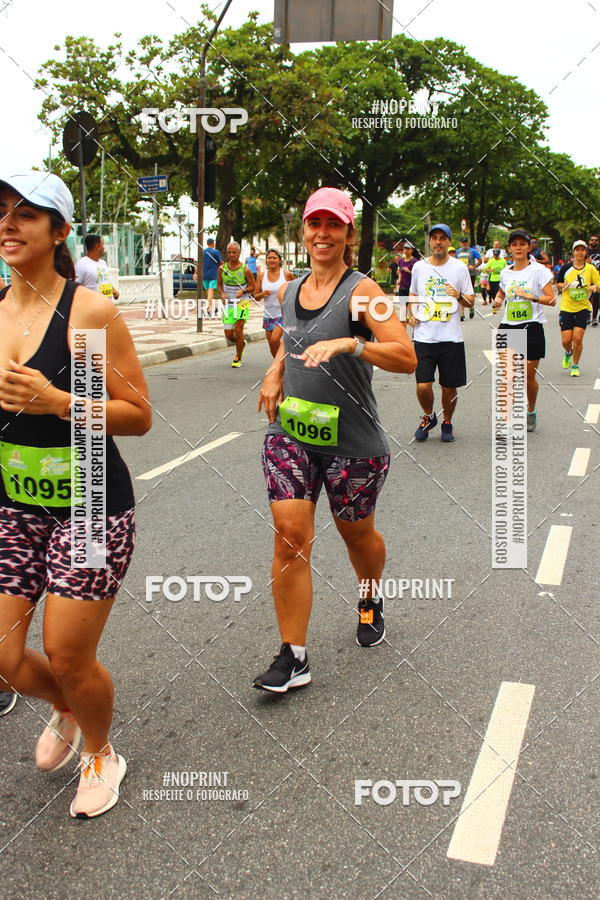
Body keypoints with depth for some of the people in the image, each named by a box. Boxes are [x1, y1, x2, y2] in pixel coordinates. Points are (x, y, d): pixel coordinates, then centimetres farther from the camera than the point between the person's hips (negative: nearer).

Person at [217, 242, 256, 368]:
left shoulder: (245, 269, -8)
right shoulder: (222, 268, 1)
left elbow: (253, 286, -1)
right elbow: (219, 283, 14)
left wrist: (243, 291, -20)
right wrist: (222, 294, -6)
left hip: (242, 302, -3)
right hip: (228, 304, 4)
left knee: (238, 330, -14)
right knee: (229, 335, 2)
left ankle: (238, 358, 4)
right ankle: (242, 343, 37)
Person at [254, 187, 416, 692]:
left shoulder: (361, 291, -11)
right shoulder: (289, 291, 7)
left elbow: (406, 358, -21)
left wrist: (348, 343, -33)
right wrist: (275, 373, 9)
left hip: (352, 442, -3)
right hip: (289, 433, 4)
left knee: (357, 535, 15)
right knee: (290, 537, -7)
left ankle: (371, 603, 48)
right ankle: (293, 658, 0)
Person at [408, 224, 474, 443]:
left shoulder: (460, 267, 2)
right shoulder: (419, 267, 8)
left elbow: (471, 302, 5)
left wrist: (459, 296, -17)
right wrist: (412, 313, 5)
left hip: (451, 338, -1)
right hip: (424, 337, 1)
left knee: (449, 387, 5)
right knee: (423, 386, -7)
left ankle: (447, 423, 29)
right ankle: (428, 417, 21)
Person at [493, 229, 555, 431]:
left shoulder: (538, 270, -4)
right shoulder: (505, 272, 9)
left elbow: (551, 299, -8)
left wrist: (531, 296, -22)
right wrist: (498, 300, 7)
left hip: (532, 327, -3)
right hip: (508, 327, 3)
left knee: (529, 376, 4)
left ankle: (531, 411, 27)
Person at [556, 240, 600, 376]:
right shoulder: (566, 268, 1)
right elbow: (557, 283, 13)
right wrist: (564, 285, -8)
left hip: (583, 308, -1)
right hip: (566, 308, 1)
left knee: (577, 338, -11)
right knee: (566, 340, -2)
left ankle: (575, 366, 10)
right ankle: (568, 353, 35)